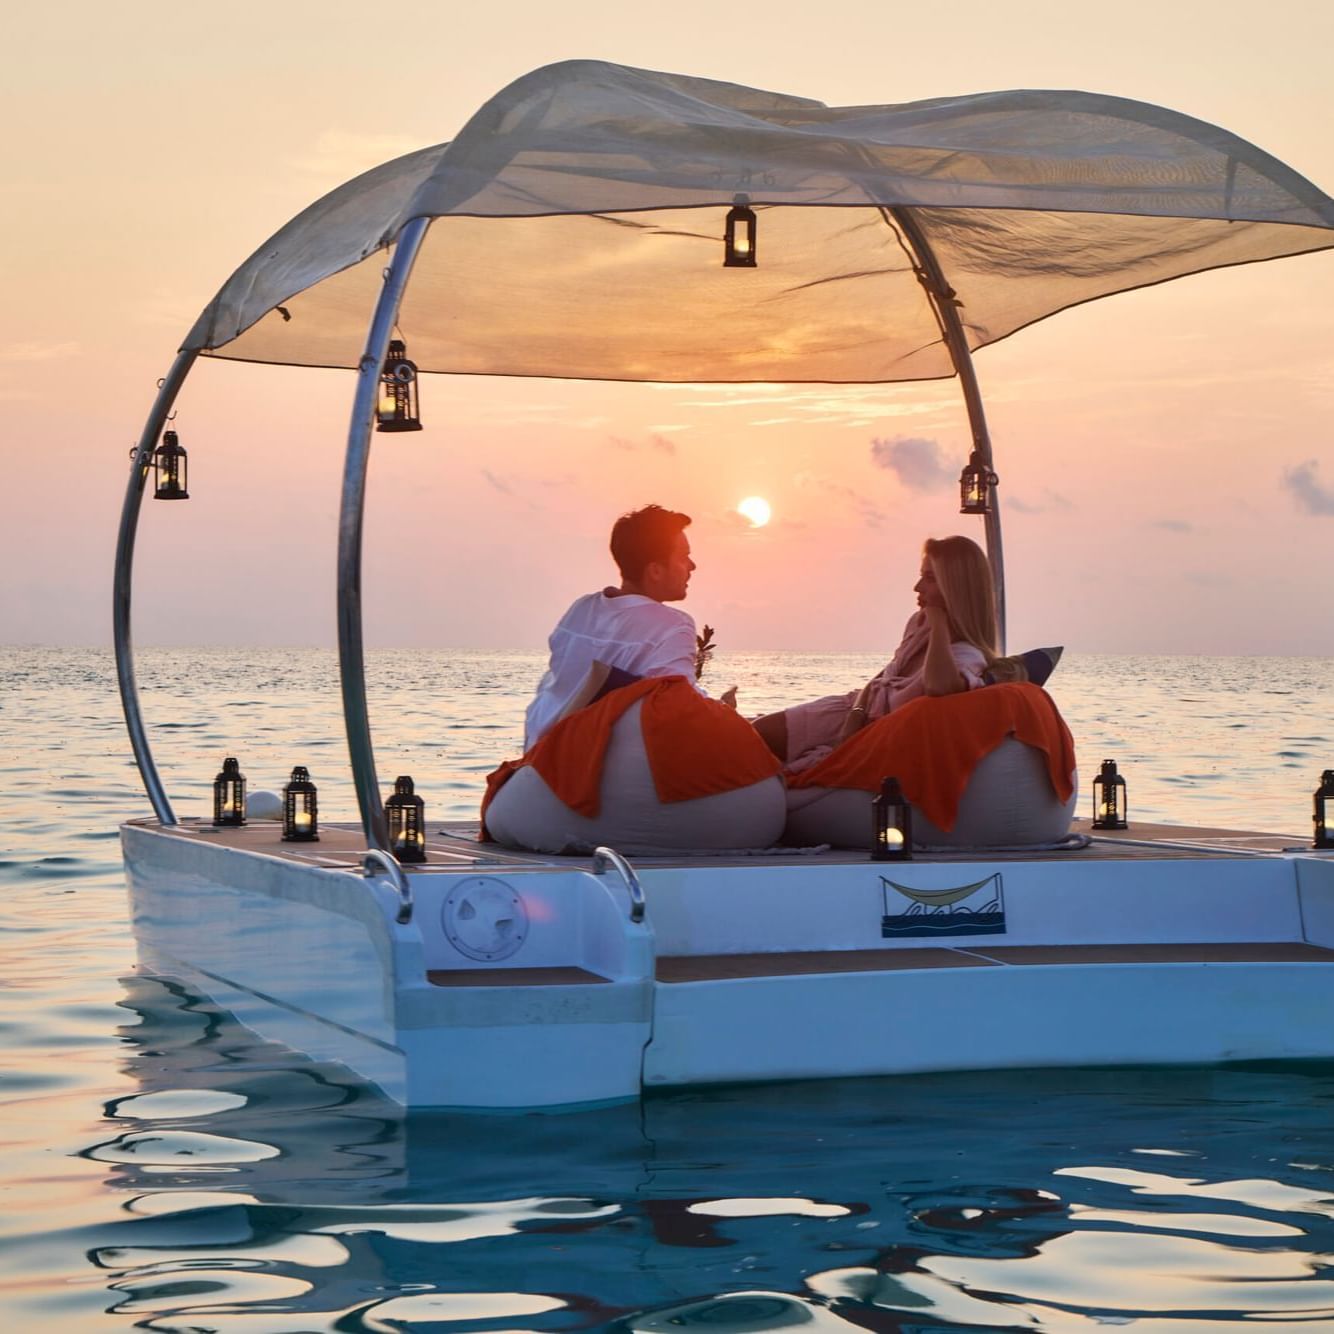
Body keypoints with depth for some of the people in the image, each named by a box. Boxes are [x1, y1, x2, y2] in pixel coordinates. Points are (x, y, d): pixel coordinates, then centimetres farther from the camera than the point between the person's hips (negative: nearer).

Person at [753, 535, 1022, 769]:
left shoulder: (966, 656, -26)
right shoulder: (920, 623, -2)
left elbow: (939, 685, -52)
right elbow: (881, 681, 9)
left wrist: (939, 623, -36)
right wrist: (857, 714, -12)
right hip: (852, 711, 7)